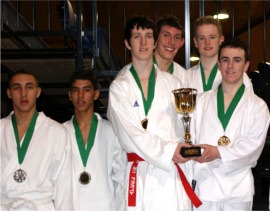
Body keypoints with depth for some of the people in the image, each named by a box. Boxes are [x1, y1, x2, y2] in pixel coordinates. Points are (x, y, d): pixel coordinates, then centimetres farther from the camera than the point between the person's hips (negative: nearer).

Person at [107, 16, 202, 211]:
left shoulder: (172, 83, 10)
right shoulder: (119, 87, 2)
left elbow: (182, 127, 11)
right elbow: (131, 133, -7)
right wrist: (168, 152, -15)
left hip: (174, 173, 2)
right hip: (139, 175, -2)